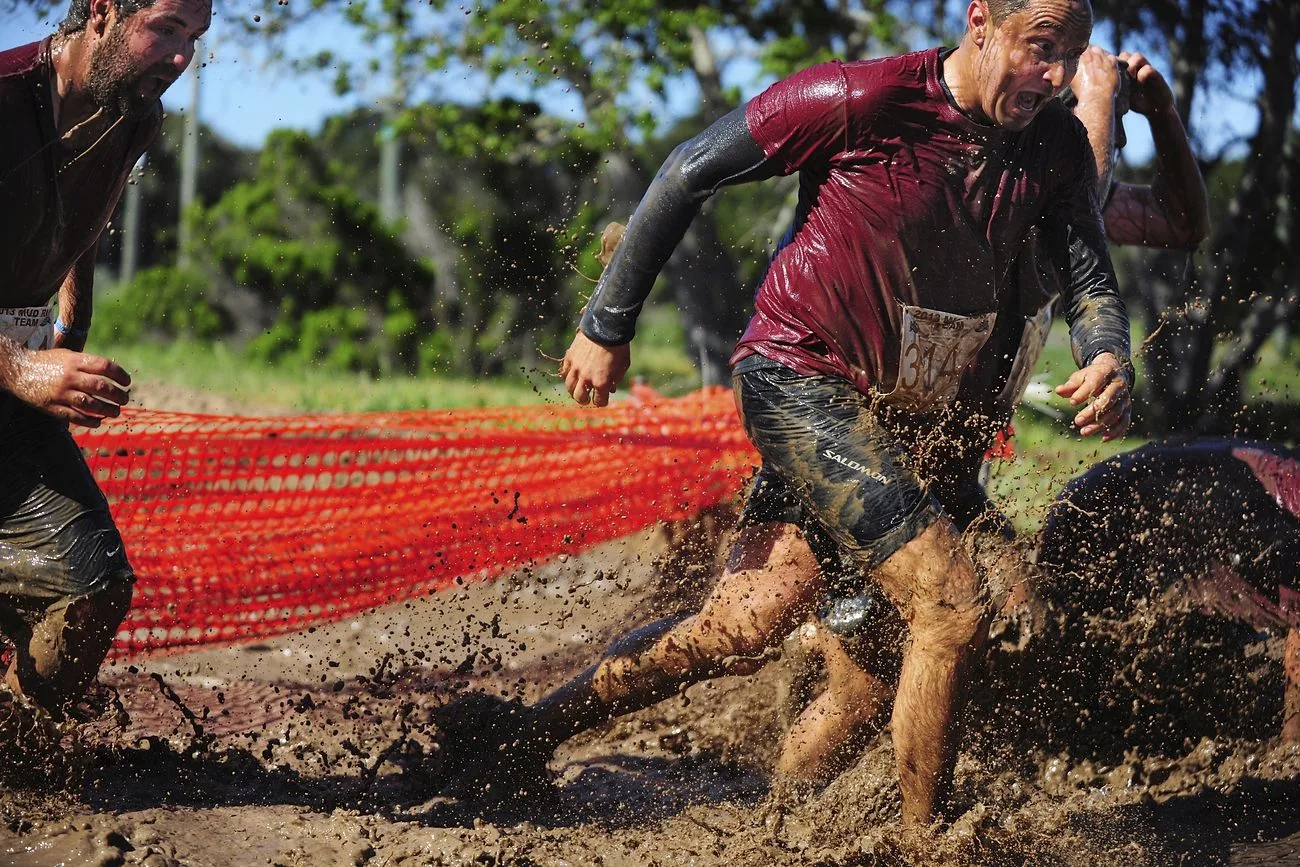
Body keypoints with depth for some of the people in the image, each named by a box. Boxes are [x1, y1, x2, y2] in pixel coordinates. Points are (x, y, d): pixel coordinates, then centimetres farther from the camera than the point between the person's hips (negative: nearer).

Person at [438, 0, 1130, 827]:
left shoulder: (1057, 146, -2)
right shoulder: (863, 99, -19)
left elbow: (1091, 277, 0)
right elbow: (691, 171, -10)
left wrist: (1108, 358, -25)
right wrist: (608, 324, -6)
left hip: (920, 417, 6)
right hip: (804, 379, -6)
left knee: (751, 622, 4)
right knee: (954, 606, -18)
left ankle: (525, 734, 21)